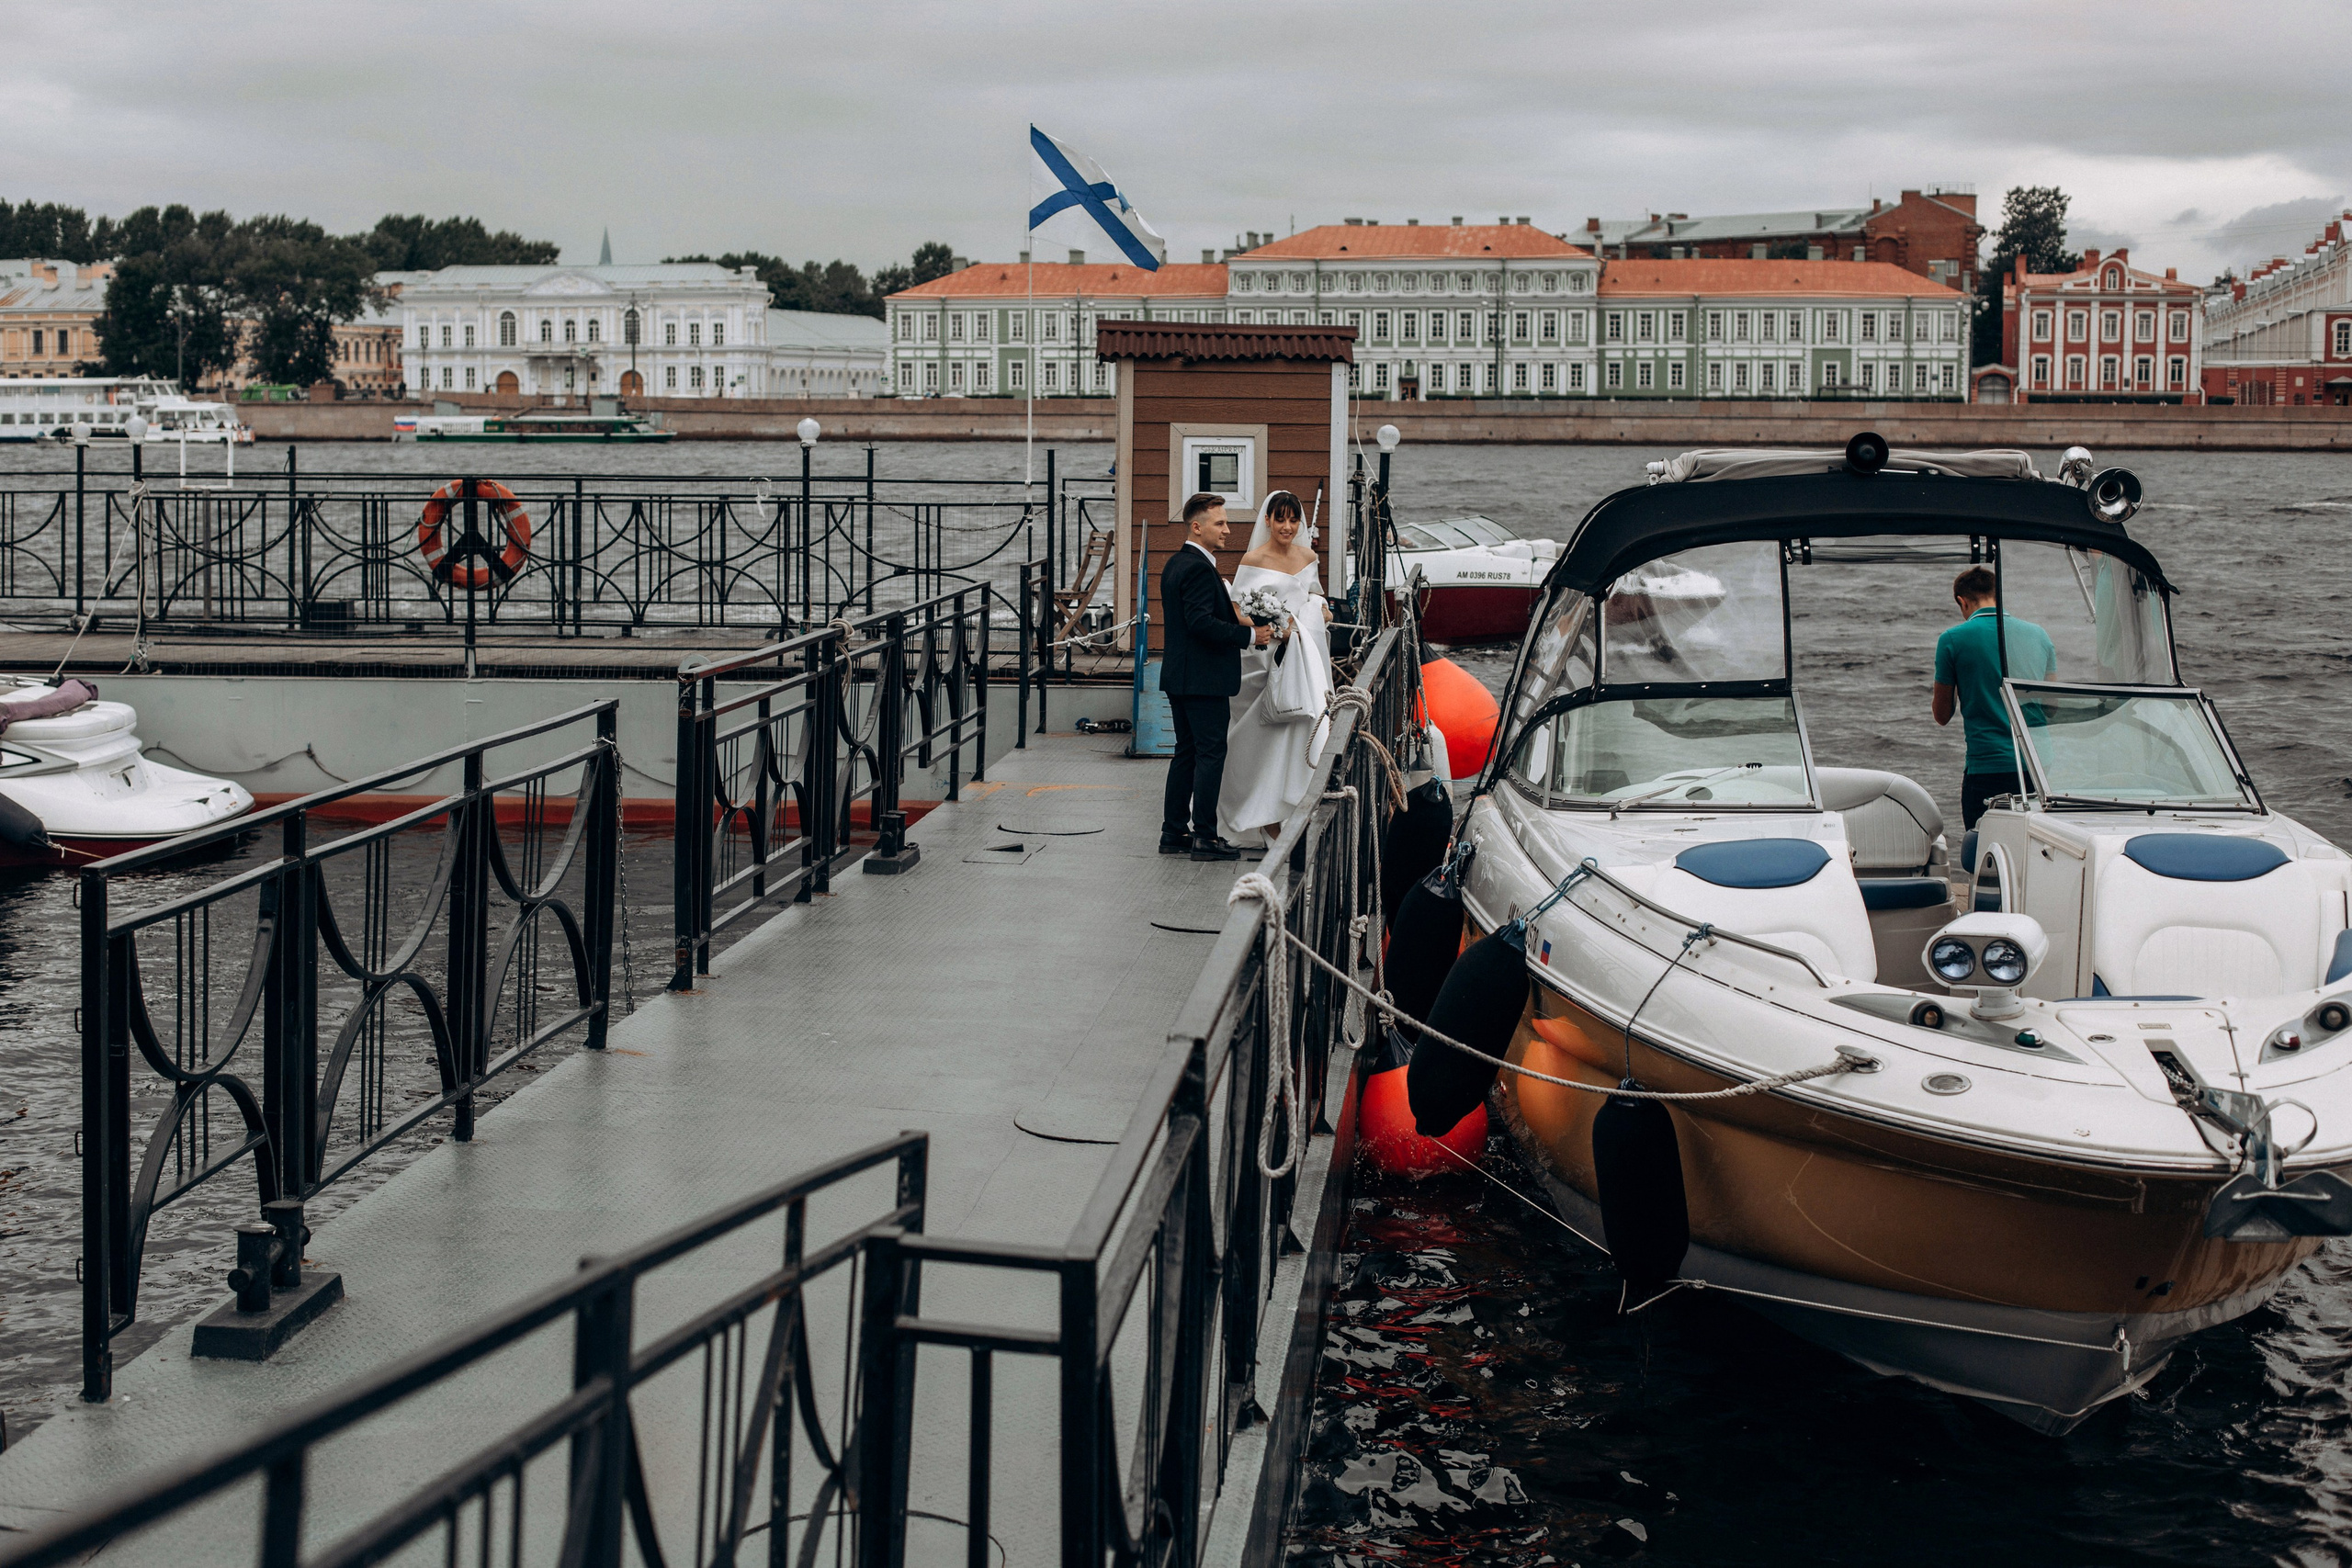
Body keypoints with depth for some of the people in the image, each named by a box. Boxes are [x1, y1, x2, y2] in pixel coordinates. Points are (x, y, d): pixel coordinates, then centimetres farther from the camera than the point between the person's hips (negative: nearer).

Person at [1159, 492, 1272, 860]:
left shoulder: (1176, 564, 15)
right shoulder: (1198, 568, -17)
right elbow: (1201, 622, -25)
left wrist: (1235, 619, 17)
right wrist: (1249, 635, -20)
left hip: (1179, 677, 10)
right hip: (1203, 678, -10)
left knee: (1187, 753, 13)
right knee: (1211, 753, -6)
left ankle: (1174, 832, 16)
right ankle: (1204, 836, -5)